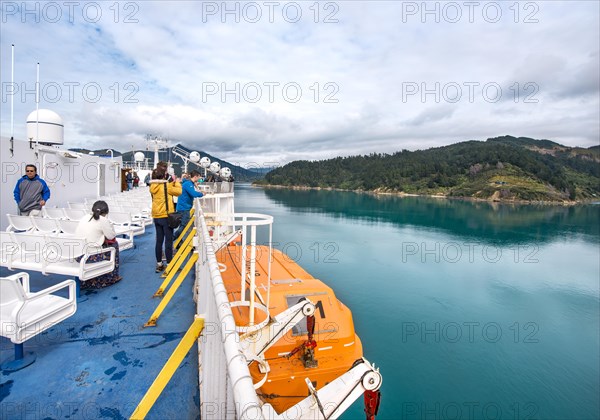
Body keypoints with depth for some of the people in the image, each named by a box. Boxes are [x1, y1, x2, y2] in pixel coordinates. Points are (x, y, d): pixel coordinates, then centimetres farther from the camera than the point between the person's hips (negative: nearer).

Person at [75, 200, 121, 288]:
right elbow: (111, 237, -1)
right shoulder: (103, 220, -11)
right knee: (114, 245, 15)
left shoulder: (84, 218, 10)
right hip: (90, 257, -7)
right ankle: (112, 277, 26)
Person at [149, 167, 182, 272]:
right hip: (166, 216, -7)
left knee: (159, 241, 12)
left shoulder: (153, 186, 5)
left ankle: (159, 264, 19)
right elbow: (178, 191, -9)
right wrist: (177, 182, 4)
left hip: (156, 217, 7)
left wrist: (173, 183, 13)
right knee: (168, 241, -1)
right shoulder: (165, 185, -15)